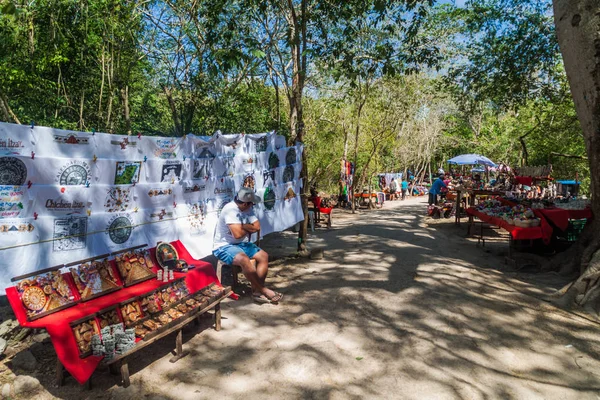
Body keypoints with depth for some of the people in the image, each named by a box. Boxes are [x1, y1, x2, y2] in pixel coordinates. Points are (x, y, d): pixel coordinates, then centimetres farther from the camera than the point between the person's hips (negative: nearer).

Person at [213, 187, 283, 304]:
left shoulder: (247, 209, 3)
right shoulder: (230, 209, -23)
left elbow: (257, 227, 1)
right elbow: (237, 234, -28)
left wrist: (244, 226, -17)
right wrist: (249, 229, -7)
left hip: (242, 244, 9)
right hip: (224, 246, -8)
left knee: (264, 256, -9)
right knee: (244, 259, -34)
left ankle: (256, 290, -10)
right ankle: (264, 290, -19)